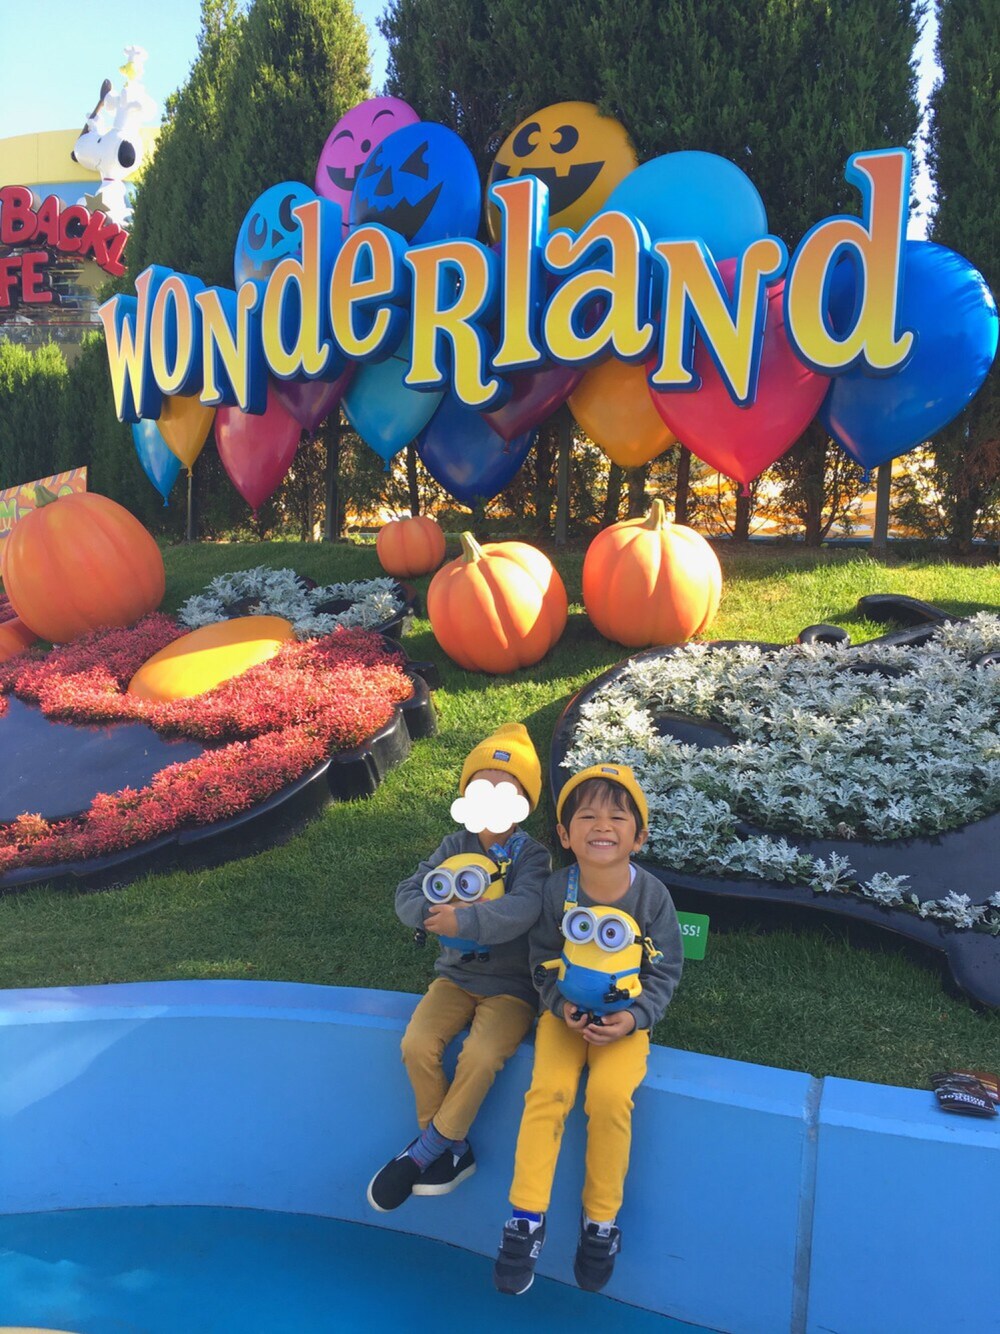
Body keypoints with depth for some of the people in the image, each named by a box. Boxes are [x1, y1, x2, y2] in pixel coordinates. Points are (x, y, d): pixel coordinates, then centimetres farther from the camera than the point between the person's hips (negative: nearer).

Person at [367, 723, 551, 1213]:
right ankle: (454, 1152, 1)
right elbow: (407, 895, -5)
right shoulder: (455, 847, 3)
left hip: (511, 984, -4)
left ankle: (427, 1148, -4)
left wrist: (462, 921, -34)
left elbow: (522, 909, -29)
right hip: (457, 974, 4)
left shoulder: (531, 856, -9)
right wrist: (440, 912, -25)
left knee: (480, 1057, -28)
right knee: (417, 1045, -19)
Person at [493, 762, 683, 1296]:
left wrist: (635, 1016, -18)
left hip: (625, 1019, -1)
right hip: (566, 1014, 1)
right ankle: (525, 1219, -7)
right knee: (547, 1090, -21)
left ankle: (601, 1221, -2)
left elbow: (665, 970, -3)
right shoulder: (557, 890, -9)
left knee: (609, 1095, -24)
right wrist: (561, 1006, -16)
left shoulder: (651, 895, -12)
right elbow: (544, 962, 1)